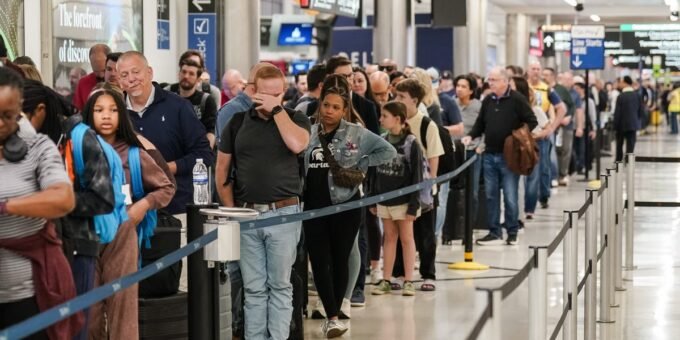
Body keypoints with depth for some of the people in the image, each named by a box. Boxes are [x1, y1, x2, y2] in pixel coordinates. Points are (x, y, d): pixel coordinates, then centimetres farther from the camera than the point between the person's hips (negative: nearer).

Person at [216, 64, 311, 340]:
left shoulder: (295, 119, 3)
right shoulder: (238, 121, 8)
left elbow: (297, 144, -20)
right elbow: (222, 169, 11)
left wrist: (277, 110, -12)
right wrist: (231, 209, 4)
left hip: (283, 213, -2)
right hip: (246, 214, 2)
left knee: (279, 286, 3)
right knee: (254, 288, 6)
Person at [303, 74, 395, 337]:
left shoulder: (356, 133, -3)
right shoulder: (308, 133, 5)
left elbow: (388, 151, -5)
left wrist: (360, 166, -10)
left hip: (345, 206, -2)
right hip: (314, 207, 2)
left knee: (339, 261, 7)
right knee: (319, 263, -4)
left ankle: (333, 315, 19)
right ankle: (332, 317, 0)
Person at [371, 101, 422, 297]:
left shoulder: (410, 143, -12)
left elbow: (416, 176, -11)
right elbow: (377, 172, 9)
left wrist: (414, 205, -14)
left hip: (403, 199, -5)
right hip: (384, 198, 5)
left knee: (406, 238, 5)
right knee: (389, 237, 11)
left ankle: (408, 281, 10)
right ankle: (386, 281, 14)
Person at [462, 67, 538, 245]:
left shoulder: (517, 100, -7)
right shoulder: (487, 101, 10)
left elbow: (531, 122, -5)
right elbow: (480, 124, 18)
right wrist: (471, 136, 1)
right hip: (490, 155, 5)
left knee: (510, 196, 1)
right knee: (491, 195, 8)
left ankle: (512, 233, 12)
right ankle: (494, 232, 15)